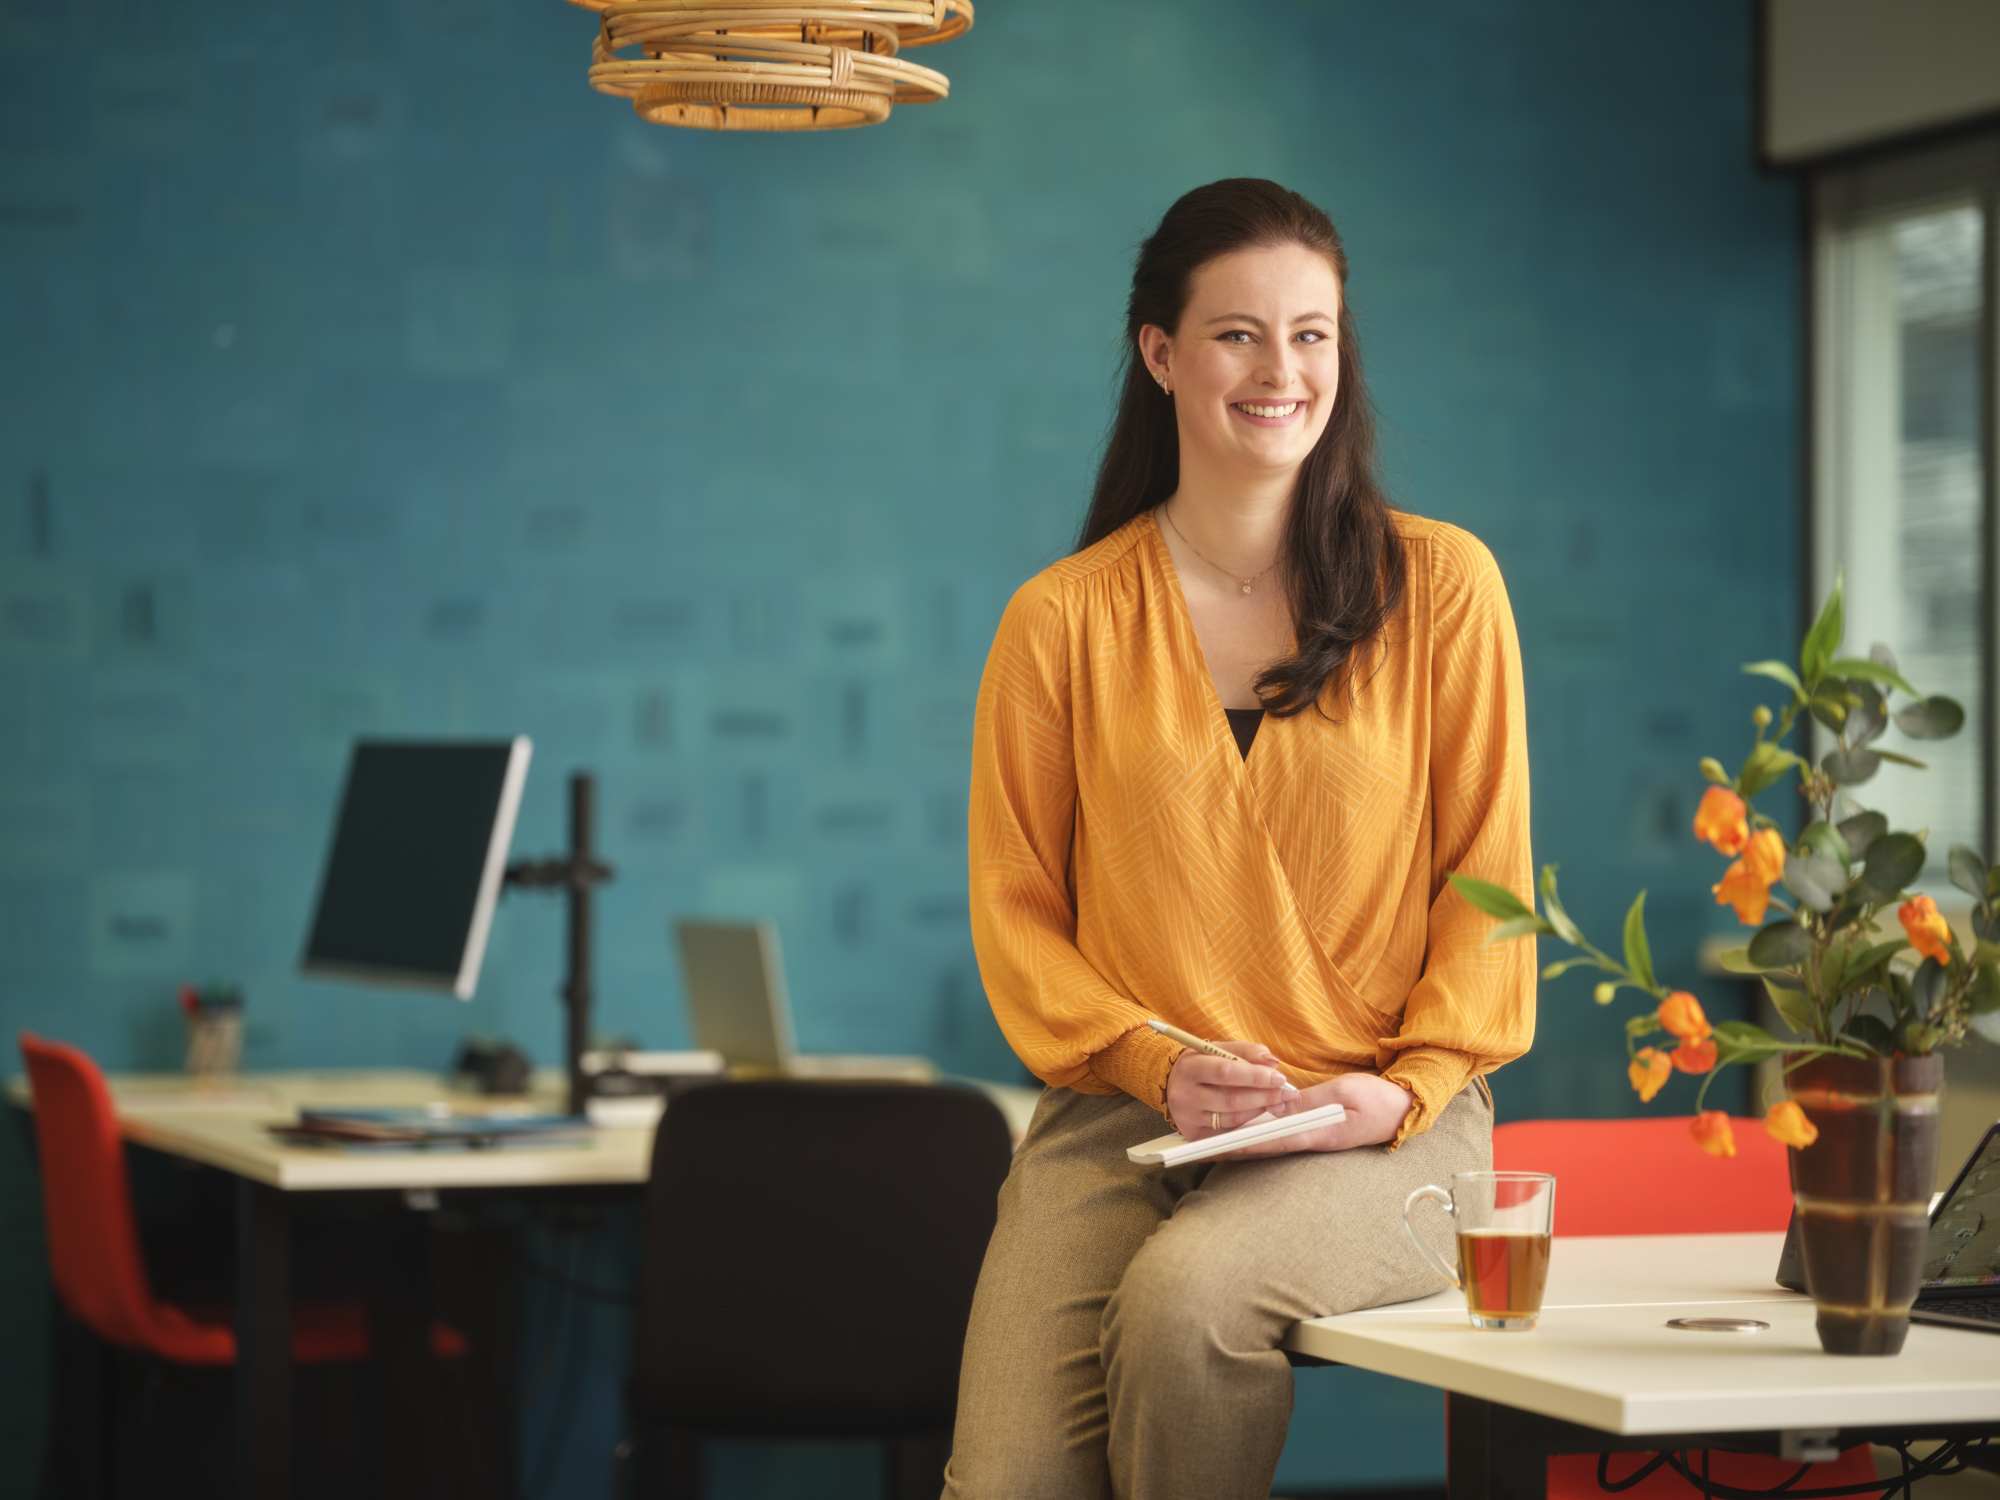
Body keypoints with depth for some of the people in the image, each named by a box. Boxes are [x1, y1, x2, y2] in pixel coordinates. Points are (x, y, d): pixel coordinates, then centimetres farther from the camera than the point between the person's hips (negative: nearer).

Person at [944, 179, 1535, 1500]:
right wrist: (1156, 1064, -8)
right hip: (1118, 1117, 1)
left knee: (1183, 1299, -33)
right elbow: (1016, 910, 9)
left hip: (1378, 1129, -1)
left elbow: (1487, 878, 6)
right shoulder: (1061, 621, 8)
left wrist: (1409, 1083, -9)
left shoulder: (1440, 583, 6)